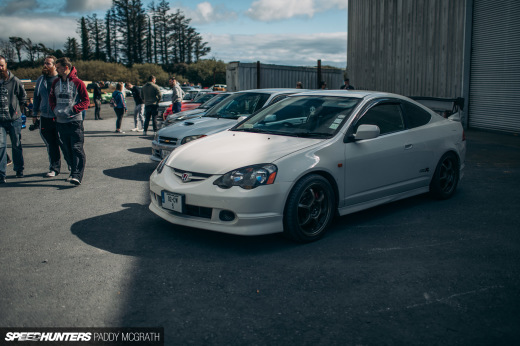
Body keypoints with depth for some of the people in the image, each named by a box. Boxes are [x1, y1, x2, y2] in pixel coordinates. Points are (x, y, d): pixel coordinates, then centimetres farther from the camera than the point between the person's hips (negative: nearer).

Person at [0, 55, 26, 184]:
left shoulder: (14, 81, -4)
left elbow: (23, 96, 9)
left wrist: (18, 108, 7)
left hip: (14, 119, 0)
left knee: (16, 145, 11)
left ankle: (19, 169, 29)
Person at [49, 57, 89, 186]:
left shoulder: (78, 82, -5)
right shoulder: (56, 82, 11)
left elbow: (86, 101, -4)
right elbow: (51, 98, 21)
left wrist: (73, 109, -14)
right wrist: (55, 109, 2)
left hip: (75, 121, -6)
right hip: (60, 121, 6)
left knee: (77, 149, -9)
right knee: (67, 150, 10)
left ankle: (77, 175, -13)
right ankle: (73, 171, 21)